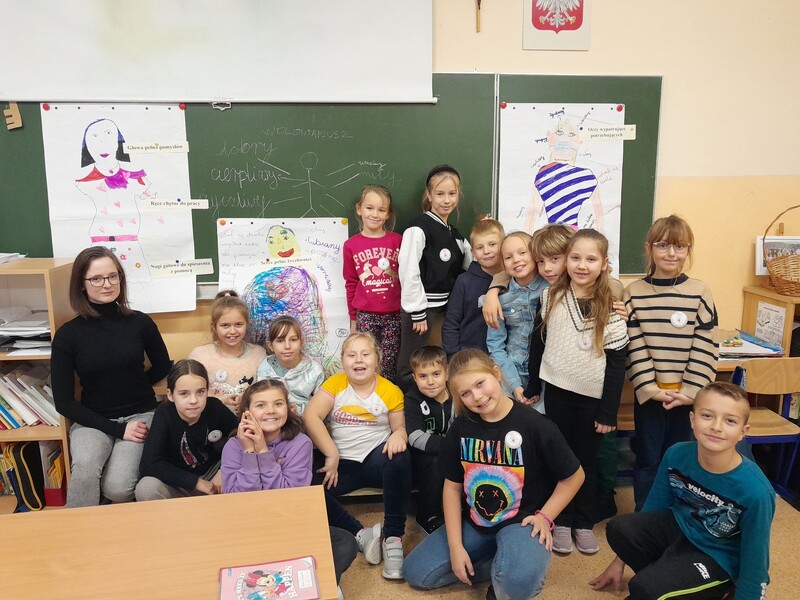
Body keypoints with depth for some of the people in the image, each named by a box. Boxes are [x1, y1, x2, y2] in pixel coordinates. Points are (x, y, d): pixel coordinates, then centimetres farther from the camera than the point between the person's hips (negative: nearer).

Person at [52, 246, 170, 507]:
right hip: (92, 420, 0)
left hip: (140, 415, 0)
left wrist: (131, 388, 0)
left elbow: (163, 367, 14)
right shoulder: (68, 334, -6)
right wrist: (116, 429, -14)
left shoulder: (140, 322, -4)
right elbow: (64, 401, -5)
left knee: (117, 489, -22)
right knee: (85, 468, -33)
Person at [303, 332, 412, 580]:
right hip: (342, 464, 1)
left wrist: (398, 435, -21)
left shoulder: (390, 390, 0)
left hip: (376, 459, -1)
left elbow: (401, 427, 5)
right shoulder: (335, 384, 2)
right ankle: (361, 534, -19)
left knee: (399, 458, -36)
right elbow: (311, 416, -9)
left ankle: (393, 537, -22)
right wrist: (331, 455, -18)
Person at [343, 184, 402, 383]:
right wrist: (353, 318, 10)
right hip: (365, 314, 0)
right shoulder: (351, 245, 2)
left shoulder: (398, 240, 0)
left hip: (394, 314, 0)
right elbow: (350, 284, 8)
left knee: (389, 366, 7)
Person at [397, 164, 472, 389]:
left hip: (445, 308, 7)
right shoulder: (419, 228, -11)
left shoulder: (454, 234, 13)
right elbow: (409, 273, -17)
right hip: (421, 307, -7)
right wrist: (418, 313, -17)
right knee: (411, 367, 1)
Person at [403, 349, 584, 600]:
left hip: (521, 522, -5)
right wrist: (455, 546, -5)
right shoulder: (461, 429, -5)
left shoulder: (535, 425, -17)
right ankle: (499, 566, 8)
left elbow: (574, 476, -5)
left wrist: (544, 516, -13)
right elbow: (452, 486, 1)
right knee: (415, 572, 0)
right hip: (473, 522, 6)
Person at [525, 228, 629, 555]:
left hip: (592, 396, -1)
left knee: (586, 460, 11)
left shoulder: (610, 308, -7)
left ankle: (584, 523, 28)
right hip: (558, 390, 1)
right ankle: (562, 522, 26)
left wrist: (609, 412, -7)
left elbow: (617, 365, -6)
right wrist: (532, 387, 7)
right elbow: (537, 343, 5)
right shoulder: (551, 298, -2)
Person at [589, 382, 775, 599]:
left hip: (718, 557, -5)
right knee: (619, 529, -20)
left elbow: (753, 560, -16)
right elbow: (653, 508, 0)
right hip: (679, 527, 5)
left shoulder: (756, 492, -28)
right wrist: (619, 562, 9)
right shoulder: (676, 455, -15)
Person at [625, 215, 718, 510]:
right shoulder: (634, 292, -2)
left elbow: (705, 348, -4)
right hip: (648, 393, 0)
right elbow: (634, 347, -5)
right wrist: (650, 388, -13)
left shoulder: (699, 292, -2)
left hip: (687, 394, 0)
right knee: (648, 459, 8)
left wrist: (689, 391, -11)